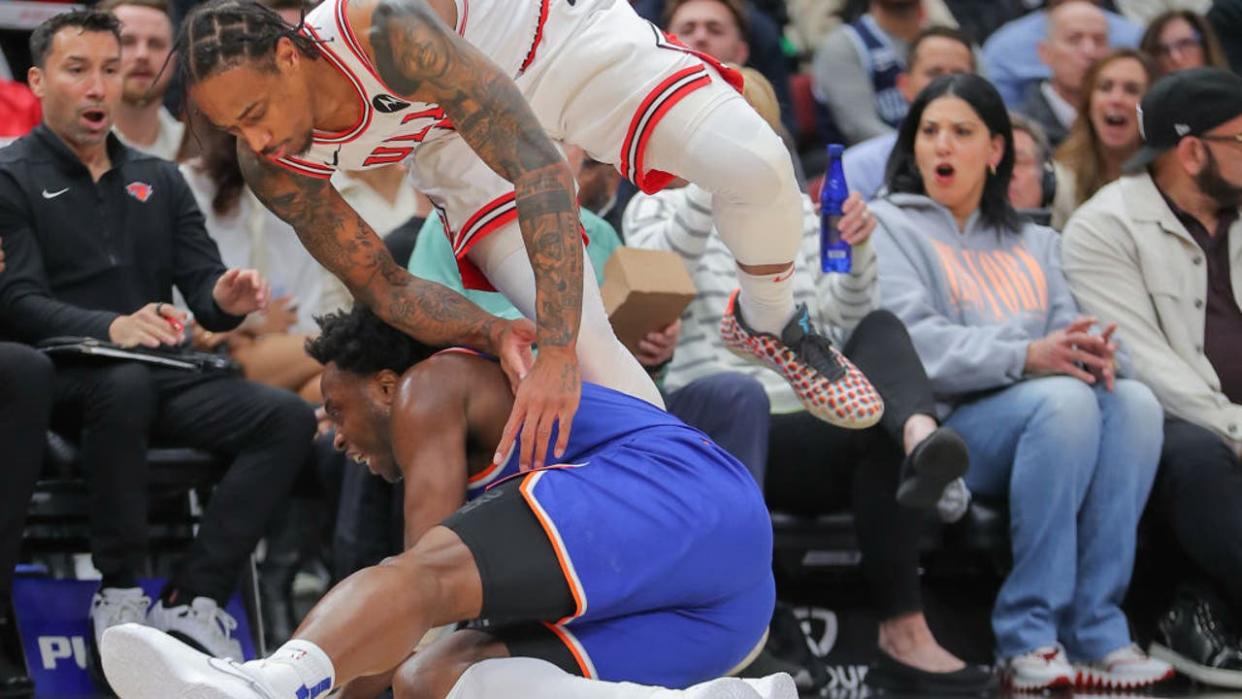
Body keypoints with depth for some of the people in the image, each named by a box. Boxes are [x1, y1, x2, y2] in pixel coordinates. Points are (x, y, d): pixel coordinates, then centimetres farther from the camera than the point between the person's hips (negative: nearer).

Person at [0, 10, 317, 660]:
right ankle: (119, 593, -26)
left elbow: (201, 284, 13)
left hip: (161, 375, 5)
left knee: (288, 418, -20)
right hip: (63, 380, -5)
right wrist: (111, 328, -30)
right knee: (125, 382, -40)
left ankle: (191, 601, -25)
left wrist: (224, 299, -14)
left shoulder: (159, 181, 20)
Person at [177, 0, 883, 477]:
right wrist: (492, 333, -31)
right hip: (459, 143, 4)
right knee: (581, 340, -17)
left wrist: (558, 355, -50)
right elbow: (383, 286, -10)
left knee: (756, 167, -27)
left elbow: (539, 166, -44)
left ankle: (771, 322, 4)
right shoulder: (274, 168, -22)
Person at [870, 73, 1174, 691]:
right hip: (945, 423, -5)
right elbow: (916, 344, -8)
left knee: (1133, 401, -26)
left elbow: (1065, 333, 15)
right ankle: (1027, 635, -32)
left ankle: (1092, 627, -29)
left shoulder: (1034, 244, 29)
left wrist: (1091, 354, -11)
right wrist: (1026, 357, -21)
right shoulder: (888, 227, 9)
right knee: (1063, 401, -34)